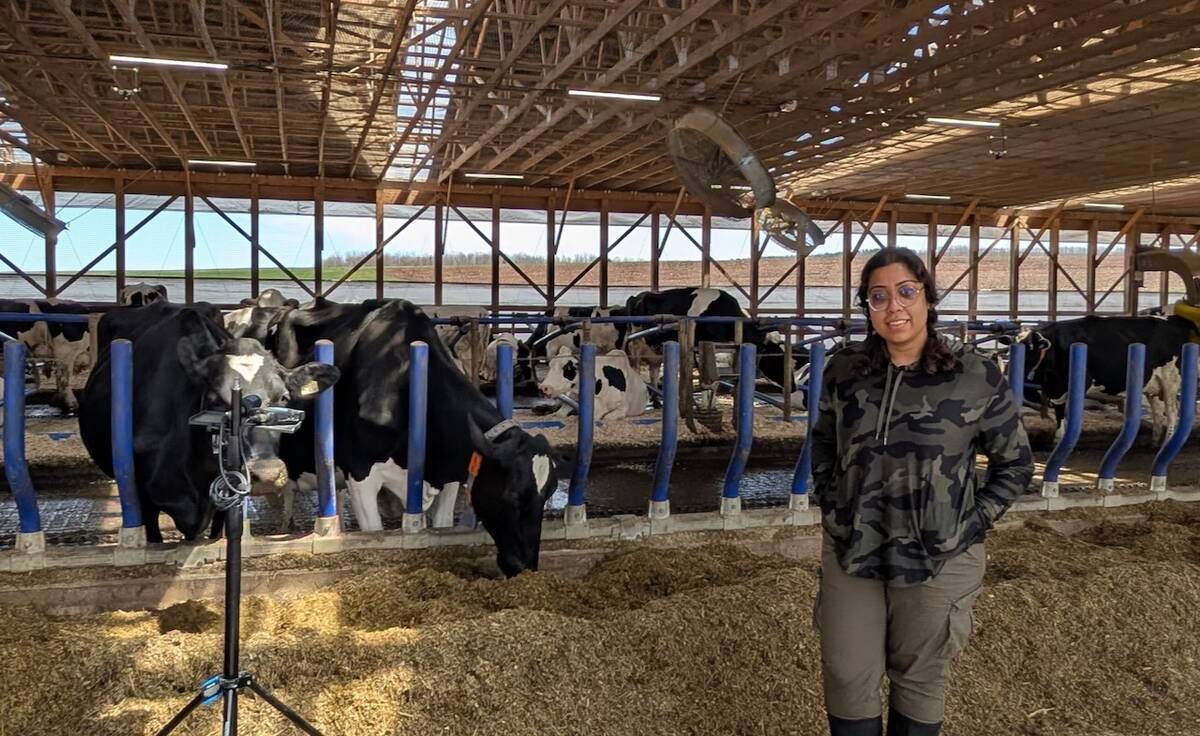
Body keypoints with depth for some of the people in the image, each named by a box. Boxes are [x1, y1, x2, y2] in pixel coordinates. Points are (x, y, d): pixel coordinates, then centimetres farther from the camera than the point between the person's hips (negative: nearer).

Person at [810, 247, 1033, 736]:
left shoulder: (977, 378, -11)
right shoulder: (843, 371, -2)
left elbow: (1015, 462, 0)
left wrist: (973, 522, -6)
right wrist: (829, 503, 6)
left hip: (939, 562, -2)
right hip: (850, 554, 3)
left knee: (920, 682, 16)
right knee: (847, 681, 12)